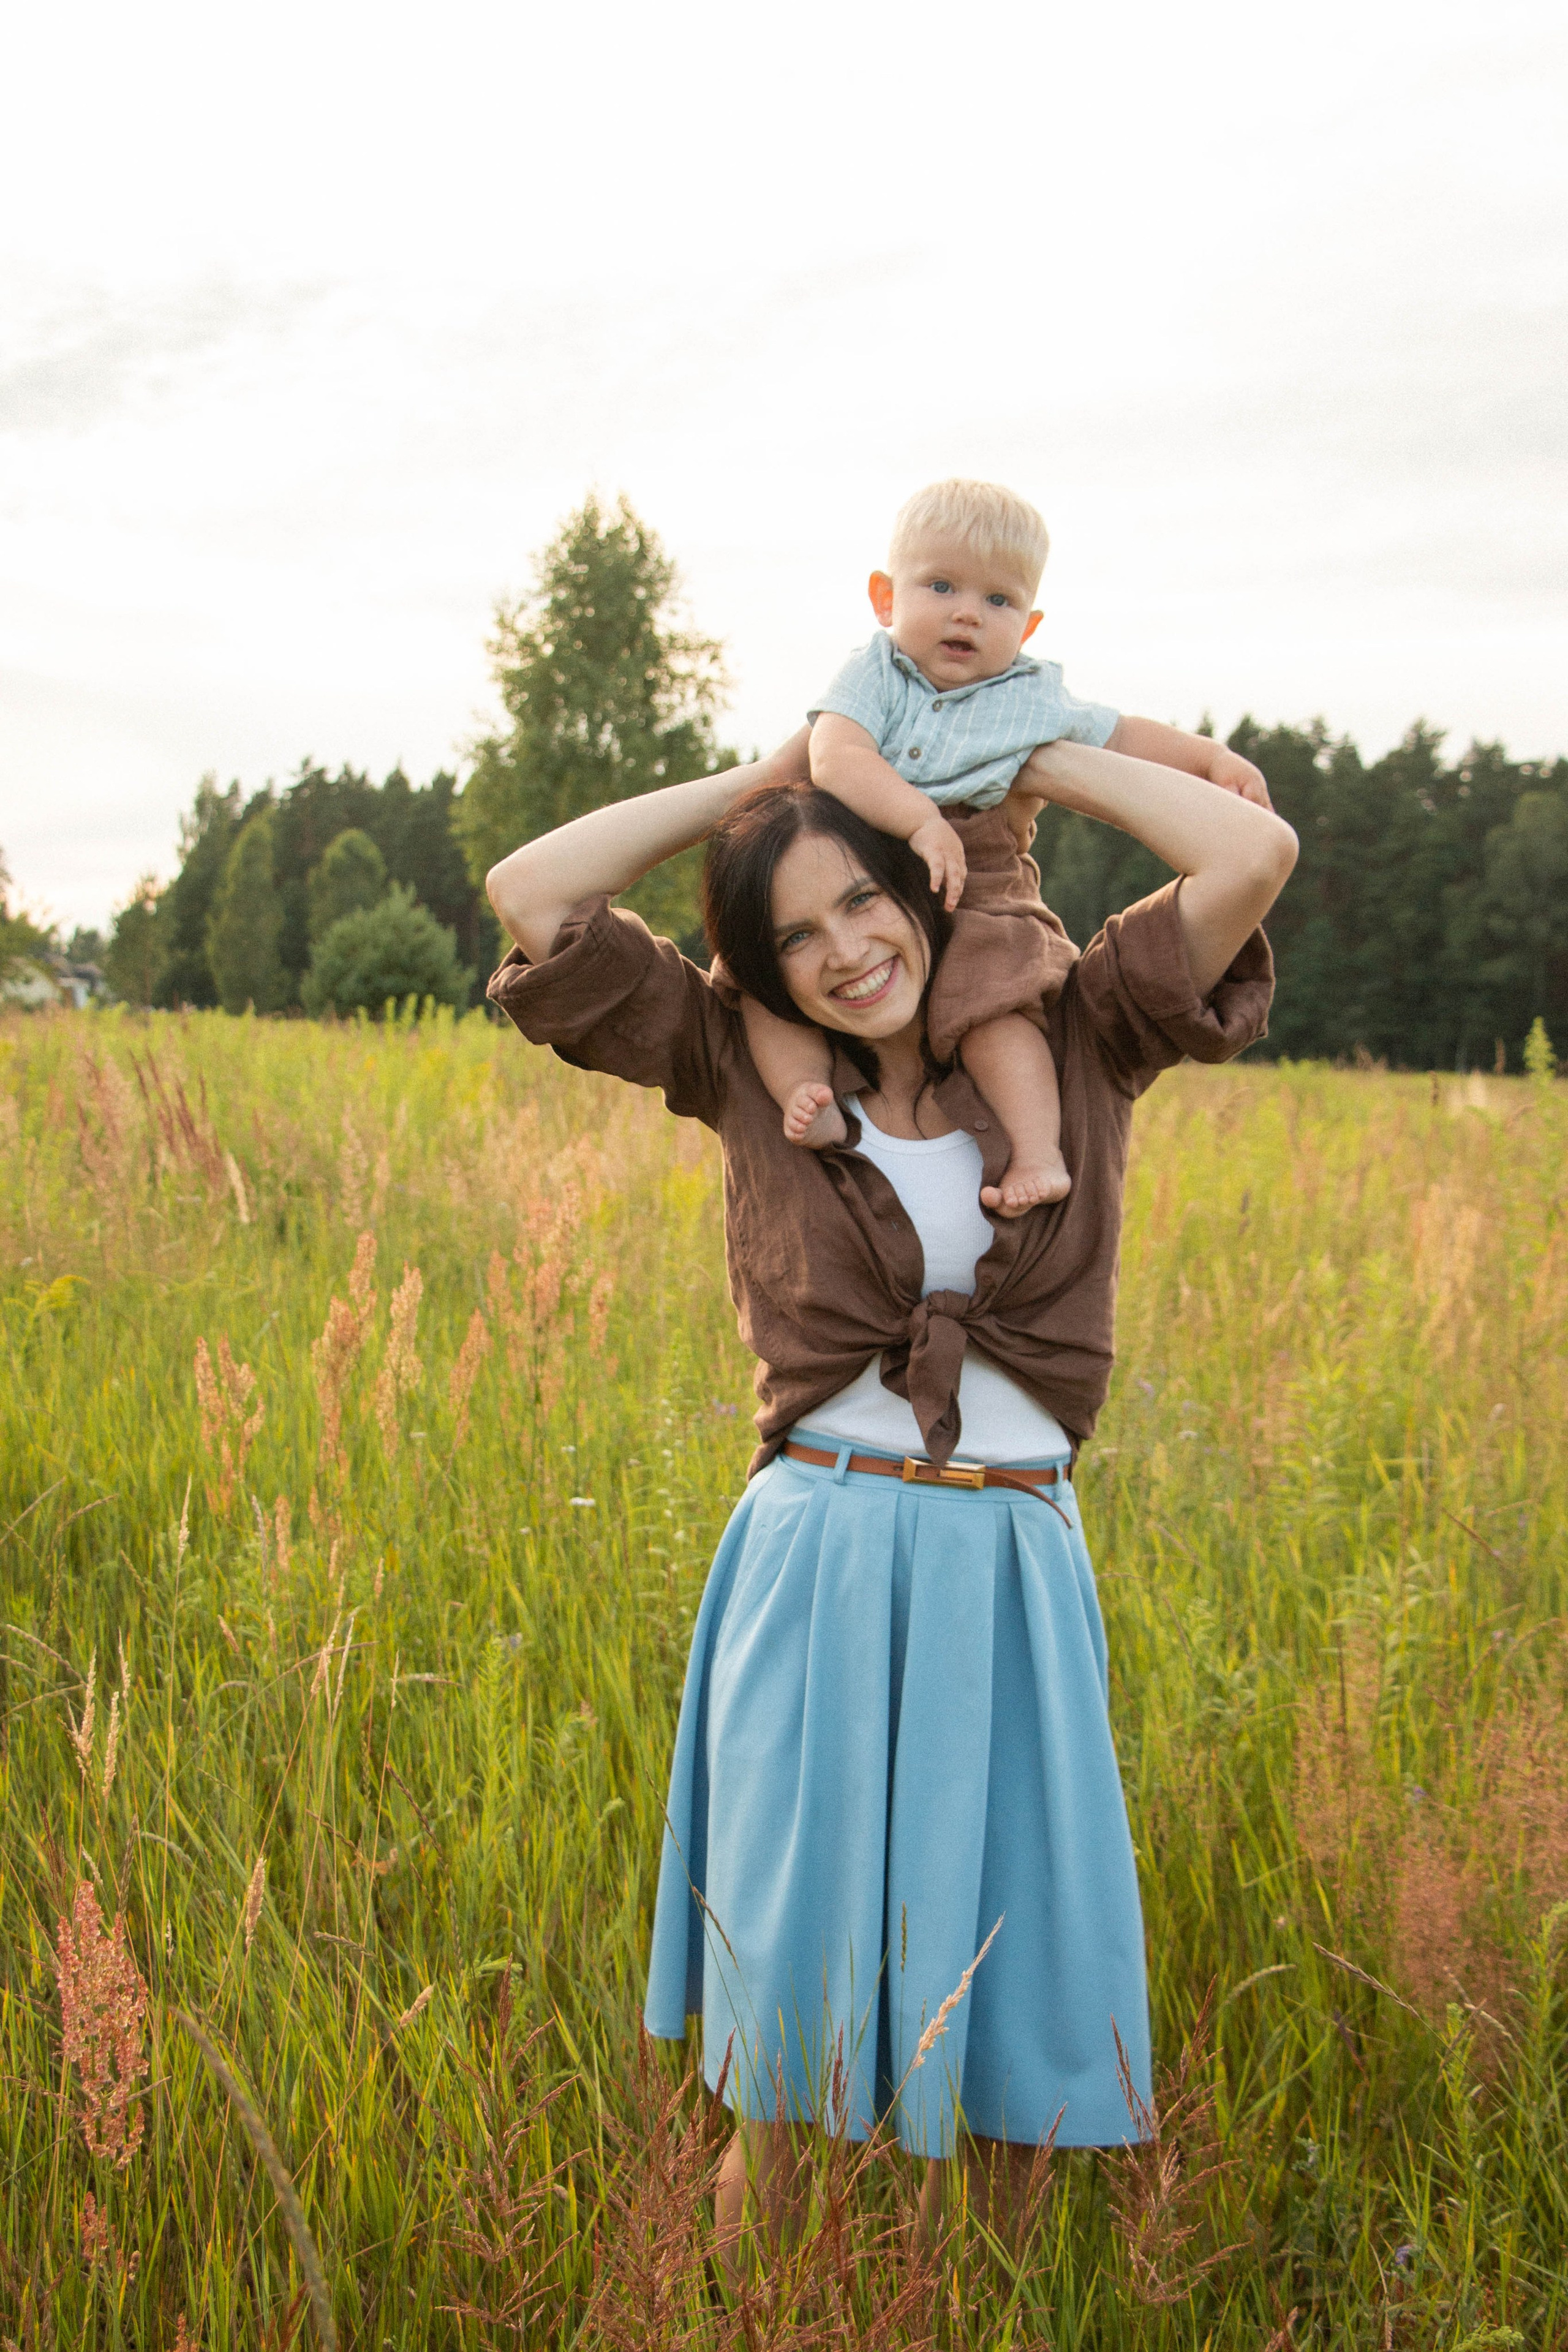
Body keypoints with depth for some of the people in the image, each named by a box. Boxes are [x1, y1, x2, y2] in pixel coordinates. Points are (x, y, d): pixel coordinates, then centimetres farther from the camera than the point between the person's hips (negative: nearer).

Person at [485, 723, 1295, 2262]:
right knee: (788, 2028, 5)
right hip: (812, 1573, -1)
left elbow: (1254, 853, -3)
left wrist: (1015, 758, 5)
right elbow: (532, 895, 0)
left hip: (1013, 1582, 1)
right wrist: (759, 779, 4)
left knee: (1016, 2021, 7)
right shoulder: (745, 1073, 6)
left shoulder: (1073, 1050, 6)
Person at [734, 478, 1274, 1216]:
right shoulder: (873, 676, -1)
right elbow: (834, 756, -21)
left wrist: (1212, 757, 5)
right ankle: (804, 1100, -15)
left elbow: (1120, 737, 20)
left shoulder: (1035, 700, 5)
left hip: (979, 895, -2)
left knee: (994, 1000, -26)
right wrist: (920, 820, -35)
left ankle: (1039, 1153, -24)